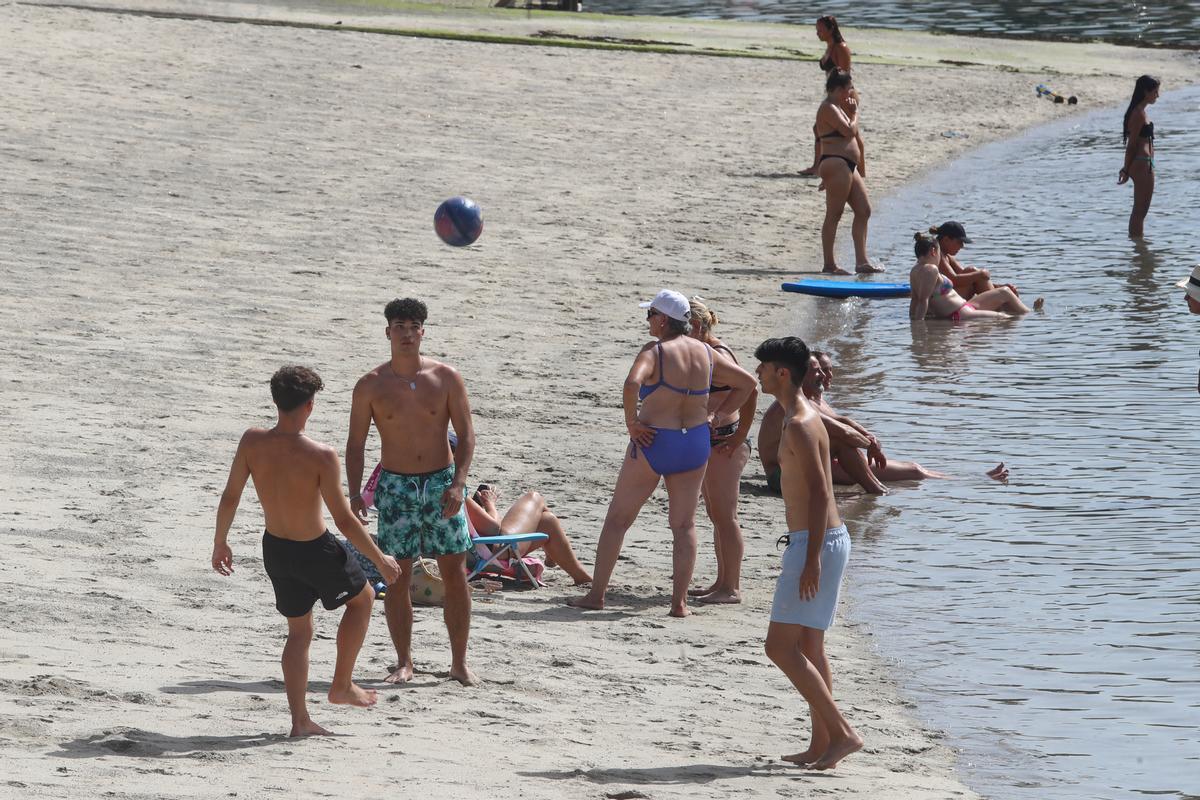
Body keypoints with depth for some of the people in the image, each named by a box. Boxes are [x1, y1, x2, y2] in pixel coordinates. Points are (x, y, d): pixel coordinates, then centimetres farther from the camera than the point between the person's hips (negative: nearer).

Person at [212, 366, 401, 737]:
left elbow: (230, 497, -4)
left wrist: (220, 542, 13)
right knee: (363, 597, 24)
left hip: (275, 549, 5)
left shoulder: (252, 442, -14)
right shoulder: (320, 456, -27)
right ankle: (342, 685, 26)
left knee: (299, 630, 21)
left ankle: (300, 719, 17)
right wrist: (380, 560, -7)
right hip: (315, 551, -5)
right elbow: (344, 519, -20)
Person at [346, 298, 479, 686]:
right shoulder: (371, 385, -2)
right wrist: (355, 493, -9)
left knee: (455, 573, 0)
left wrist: (458, 483, -13)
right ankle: (404, 662, 11)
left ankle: (459, 662, 8)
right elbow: (356, 443, 2)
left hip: (442, 482, 0)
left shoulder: (446, 378, -1)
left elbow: (466, 434, 0)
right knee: (396, 577, 0)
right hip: (396, 486, 0)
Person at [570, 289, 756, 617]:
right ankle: (679, 602, 5)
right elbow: (747, 383, 13)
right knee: (684, 525, 9)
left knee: (617, 519, 8)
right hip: (695, 443, 5)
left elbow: (632, 383, -32)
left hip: (653, 443, -5)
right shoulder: (705, 353, 5)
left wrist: (631, 423, -20)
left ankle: (596, 594, 12)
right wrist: (717, 415, 12)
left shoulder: (655, 352, -13)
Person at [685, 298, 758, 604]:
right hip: (708, 442, 10)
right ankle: (722, 583, 21)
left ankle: (732, 588, -4)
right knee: (716, 516, 14)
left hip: (723, 443, -10)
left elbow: (749, 391, -26)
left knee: (724, 516, -7)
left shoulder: (719, 355, -16)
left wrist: (740, 436, -21)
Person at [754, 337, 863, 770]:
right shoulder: (800, 417, 16)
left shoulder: (799, 425, -17)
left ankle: (842, 733, -13)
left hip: (817, 542, -11)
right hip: (821, 540, 11)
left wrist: (811, 559, -26)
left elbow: (820, 492, -22)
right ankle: (822, 743, 17)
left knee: (781, 646, -12)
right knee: (808, 648, 14)